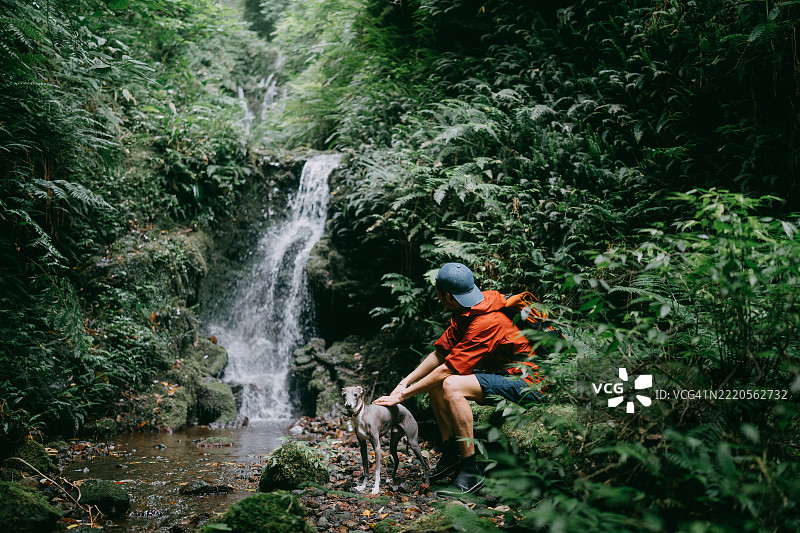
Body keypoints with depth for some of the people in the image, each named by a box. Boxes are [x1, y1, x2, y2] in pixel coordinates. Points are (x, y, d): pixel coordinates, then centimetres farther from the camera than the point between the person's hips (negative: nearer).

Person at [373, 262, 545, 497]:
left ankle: (471, 471, -20)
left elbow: (447, 370, -25)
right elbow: (440, 353, 8)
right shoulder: (467, 312, 2)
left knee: (452, 385, -29)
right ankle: (451, 452, 13)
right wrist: (404, 383, 0)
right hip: (499, 372, 10)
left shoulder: (487, 321, -27)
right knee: (435, 380, 8)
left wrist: (402, 395, -18)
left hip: (526, 382, -10)